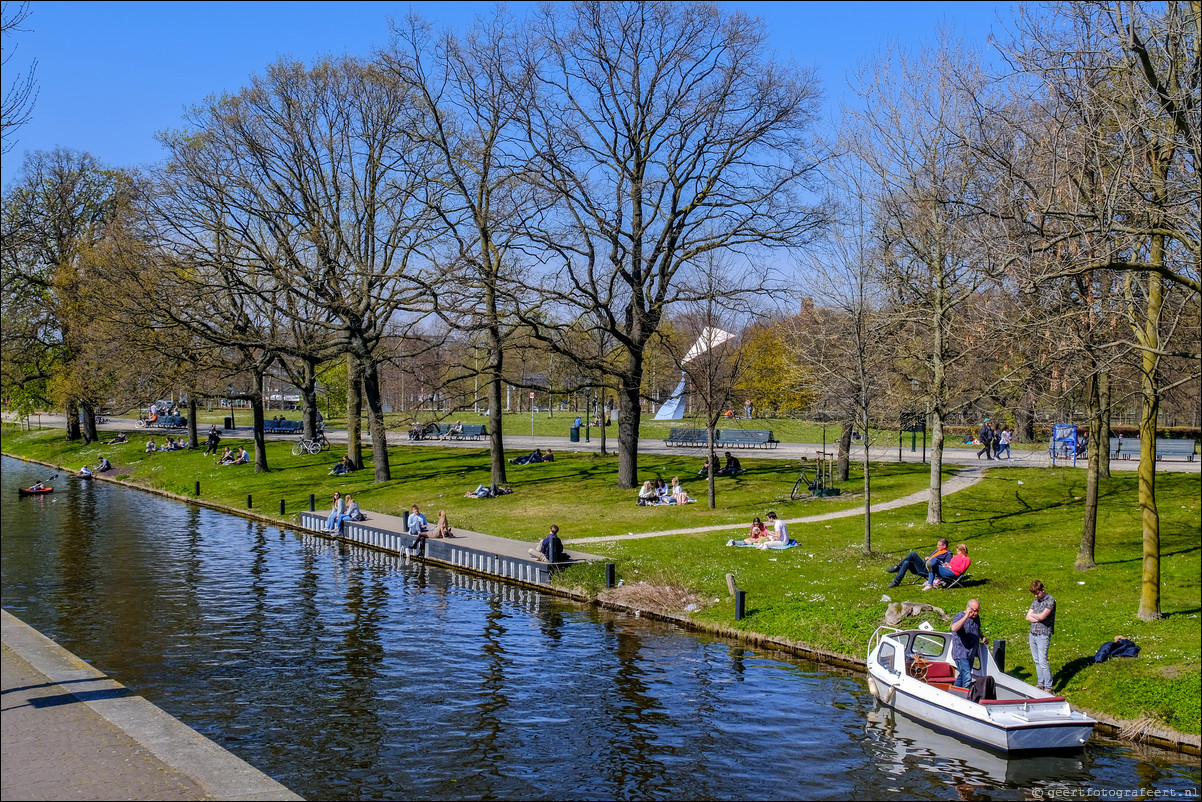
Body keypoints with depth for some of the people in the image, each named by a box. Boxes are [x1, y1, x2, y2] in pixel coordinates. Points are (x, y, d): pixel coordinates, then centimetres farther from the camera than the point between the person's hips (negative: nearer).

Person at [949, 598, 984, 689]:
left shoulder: (977, 617, 9)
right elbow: (954, 628, -38)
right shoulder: (960, 616, -15)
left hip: (971, 653, 8)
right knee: (967, 679, -16)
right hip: (961, 653, -8)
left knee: (962, 676, 17)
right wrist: (966, 616, -40)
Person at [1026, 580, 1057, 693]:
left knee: (1043, 661, -10)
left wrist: (1033, 615, 0)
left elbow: (1042, 616, -19)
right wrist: (1038, 619, -9)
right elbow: (1028, 617, 8)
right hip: (1032, 634, 7)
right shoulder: (1036, 601, 14)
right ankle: (1041, 684, 20)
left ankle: (1048, 687, -4)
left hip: (1043, 635, -7)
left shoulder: (1050, 600, -9)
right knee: (1037, 661, 11)